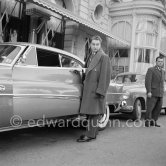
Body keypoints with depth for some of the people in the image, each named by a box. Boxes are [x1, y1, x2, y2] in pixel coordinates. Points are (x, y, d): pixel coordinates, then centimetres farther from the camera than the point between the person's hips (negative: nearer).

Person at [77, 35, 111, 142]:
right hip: (89, 89, 8)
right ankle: (93, 132, 25)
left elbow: (105, 76, -15)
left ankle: (91, 135, 3)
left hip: (96, 90, -8)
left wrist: (100, 91, -19)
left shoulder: (104, 57, -10)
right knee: (90, 112, 14)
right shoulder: (90, 56, 16)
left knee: (93, 112, -4)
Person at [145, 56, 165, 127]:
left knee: (158, 108, 4)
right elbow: (147, 81, -13)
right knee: (149, 108, -4)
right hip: (152, 93, -6)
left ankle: (153, 122, 14)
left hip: (160, 94, 6)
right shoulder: (151, 70, -5)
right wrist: (149, 92, -21)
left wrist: (162, 93, 18)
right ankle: (147, 122, 9)